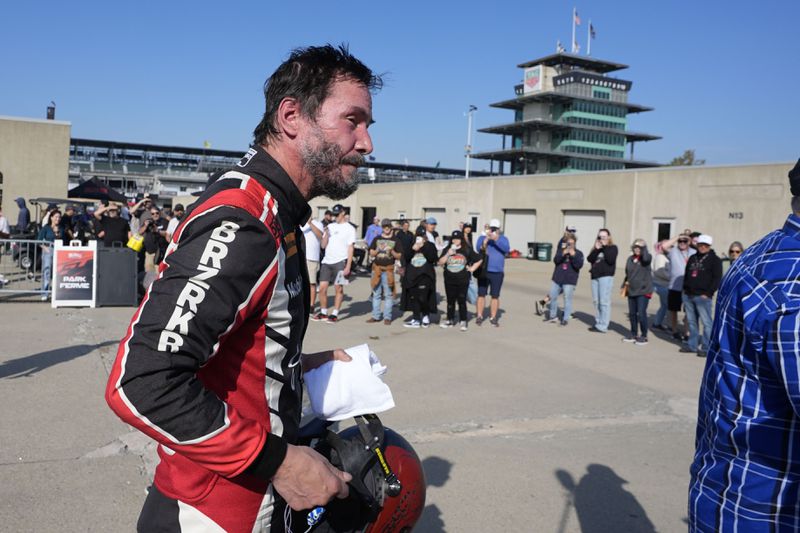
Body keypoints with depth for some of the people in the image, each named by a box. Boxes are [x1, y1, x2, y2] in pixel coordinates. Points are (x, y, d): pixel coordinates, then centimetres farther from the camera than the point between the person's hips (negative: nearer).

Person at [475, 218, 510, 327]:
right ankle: (479, 316, 10)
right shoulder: (482, 237, 3)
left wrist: (496, 239, -26)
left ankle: (493, 317, 13)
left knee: (495, 296, 4)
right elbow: (478, 247, -15)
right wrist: (486, 239, -32)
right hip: (483, 271, 0)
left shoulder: (503, 239, 5)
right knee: (481, 294, 2)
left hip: (498, 272, 1)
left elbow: (507, 249, -14)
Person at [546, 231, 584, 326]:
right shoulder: (561, 250, 7)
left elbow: (579, 265, -13)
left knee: (567, 299, -7)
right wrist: (563, 254, -22)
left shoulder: (579, 253, 0)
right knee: (553, 297, 10)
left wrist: (573, 255, -22)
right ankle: (553, 316, 25)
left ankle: (566, 319, 0)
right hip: (557, 278, 4)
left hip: (570, 280, -4)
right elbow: (555, 260, -7)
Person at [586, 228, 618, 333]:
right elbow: (589, 259, 2)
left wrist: (605, 247, -11)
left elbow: (611, 260, -14)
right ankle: (598, 322, 17)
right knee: (596, 301, 8)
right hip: (595, 276, 6)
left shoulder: (612, 247, 2)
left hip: (606, 276, -6)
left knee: (604, 301, -9)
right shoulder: (595, 247, 17)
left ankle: (603, 326, -9)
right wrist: (596, 249, -10)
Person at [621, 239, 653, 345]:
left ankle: (644, 336, 5)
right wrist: (624, 285, 13)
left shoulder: (647, 257, -5)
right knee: (632, 313, 11)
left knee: (641, 314, -8)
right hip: (631, 290, 6)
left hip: (643, 291, -6)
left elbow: (646, 258, -31)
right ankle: (634, 334, 24)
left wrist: (643, 248, -19)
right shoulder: (630, 259, 11)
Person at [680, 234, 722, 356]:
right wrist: (685, 289, 12)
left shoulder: (715, 260, -1)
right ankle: (692, 345, 20)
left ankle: (706, 348, 1)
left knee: (706, 322, -4)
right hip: (688, 295, 6)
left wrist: (707, 293, -13)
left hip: (703, 297, -6)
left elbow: (717, 279, -8)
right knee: (692, 322, 12)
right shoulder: (692, 258, 17)